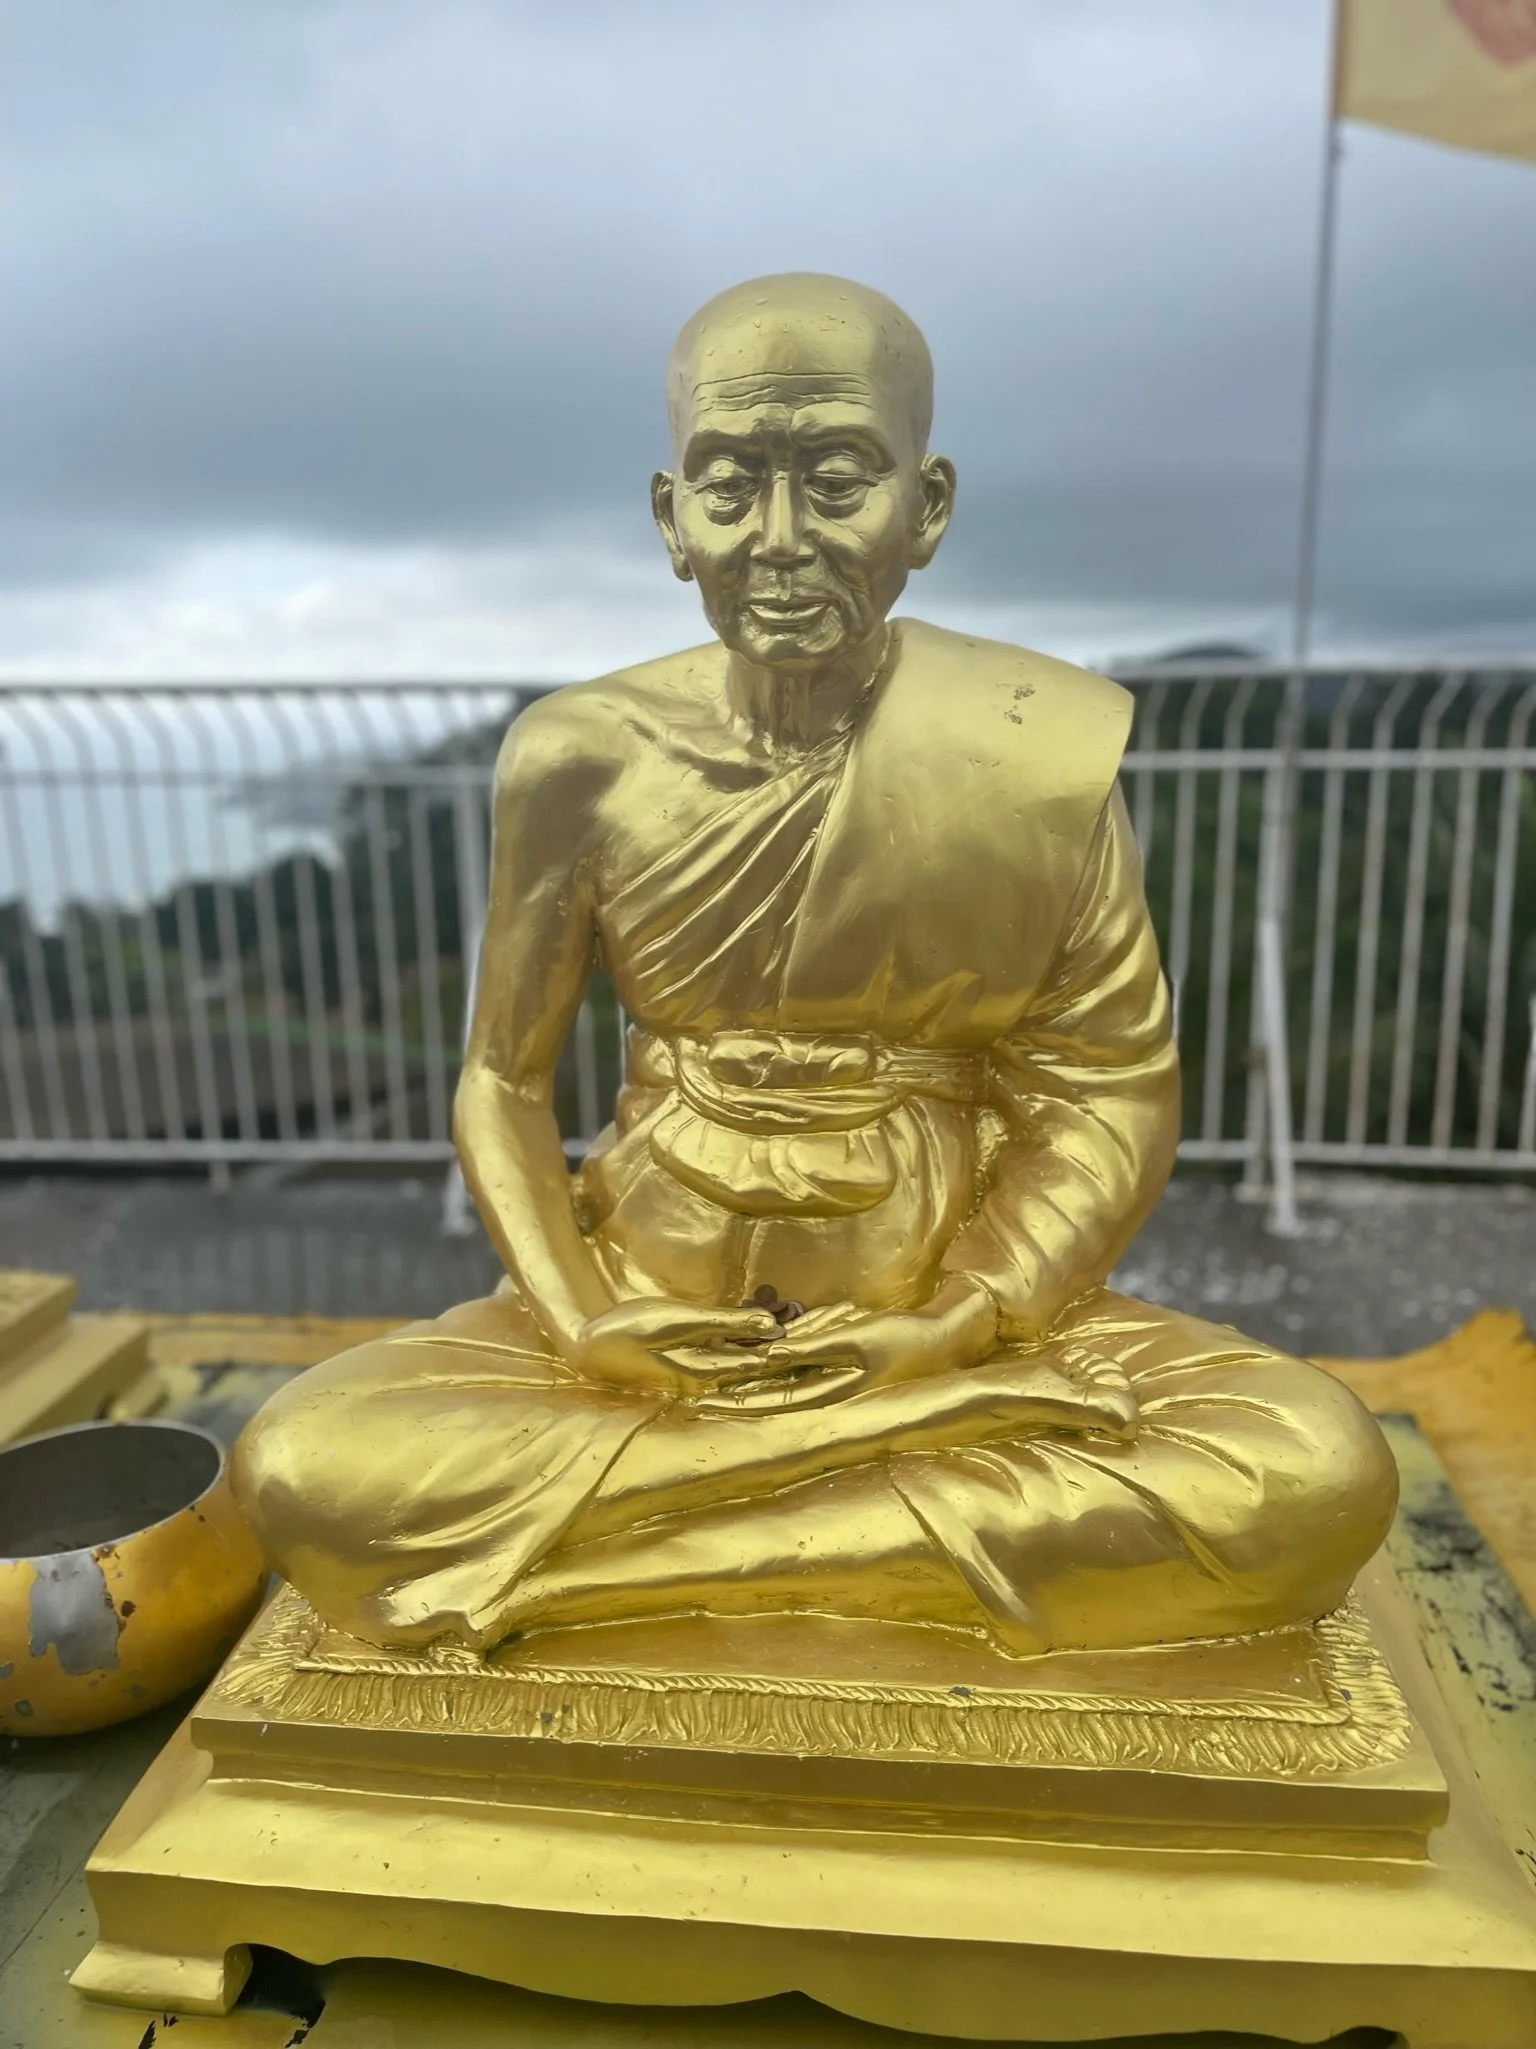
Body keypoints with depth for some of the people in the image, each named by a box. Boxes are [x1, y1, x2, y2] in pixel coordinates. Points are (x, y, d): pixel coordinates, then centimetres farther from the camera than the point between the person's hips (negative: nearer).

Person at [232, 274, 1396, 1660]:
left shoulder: (1042, 747, -8)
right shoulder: (580, 760, -6)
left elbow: (1114, 1086, -4)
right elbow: (506, 1082, 3)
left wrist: (964, 1326, -16)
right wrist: (575, 1319, -13)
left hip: (962, 1308, 1)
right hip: (651, 1313, 1)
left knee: (1315, 1471, -24)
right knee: (304, 1465, -21)